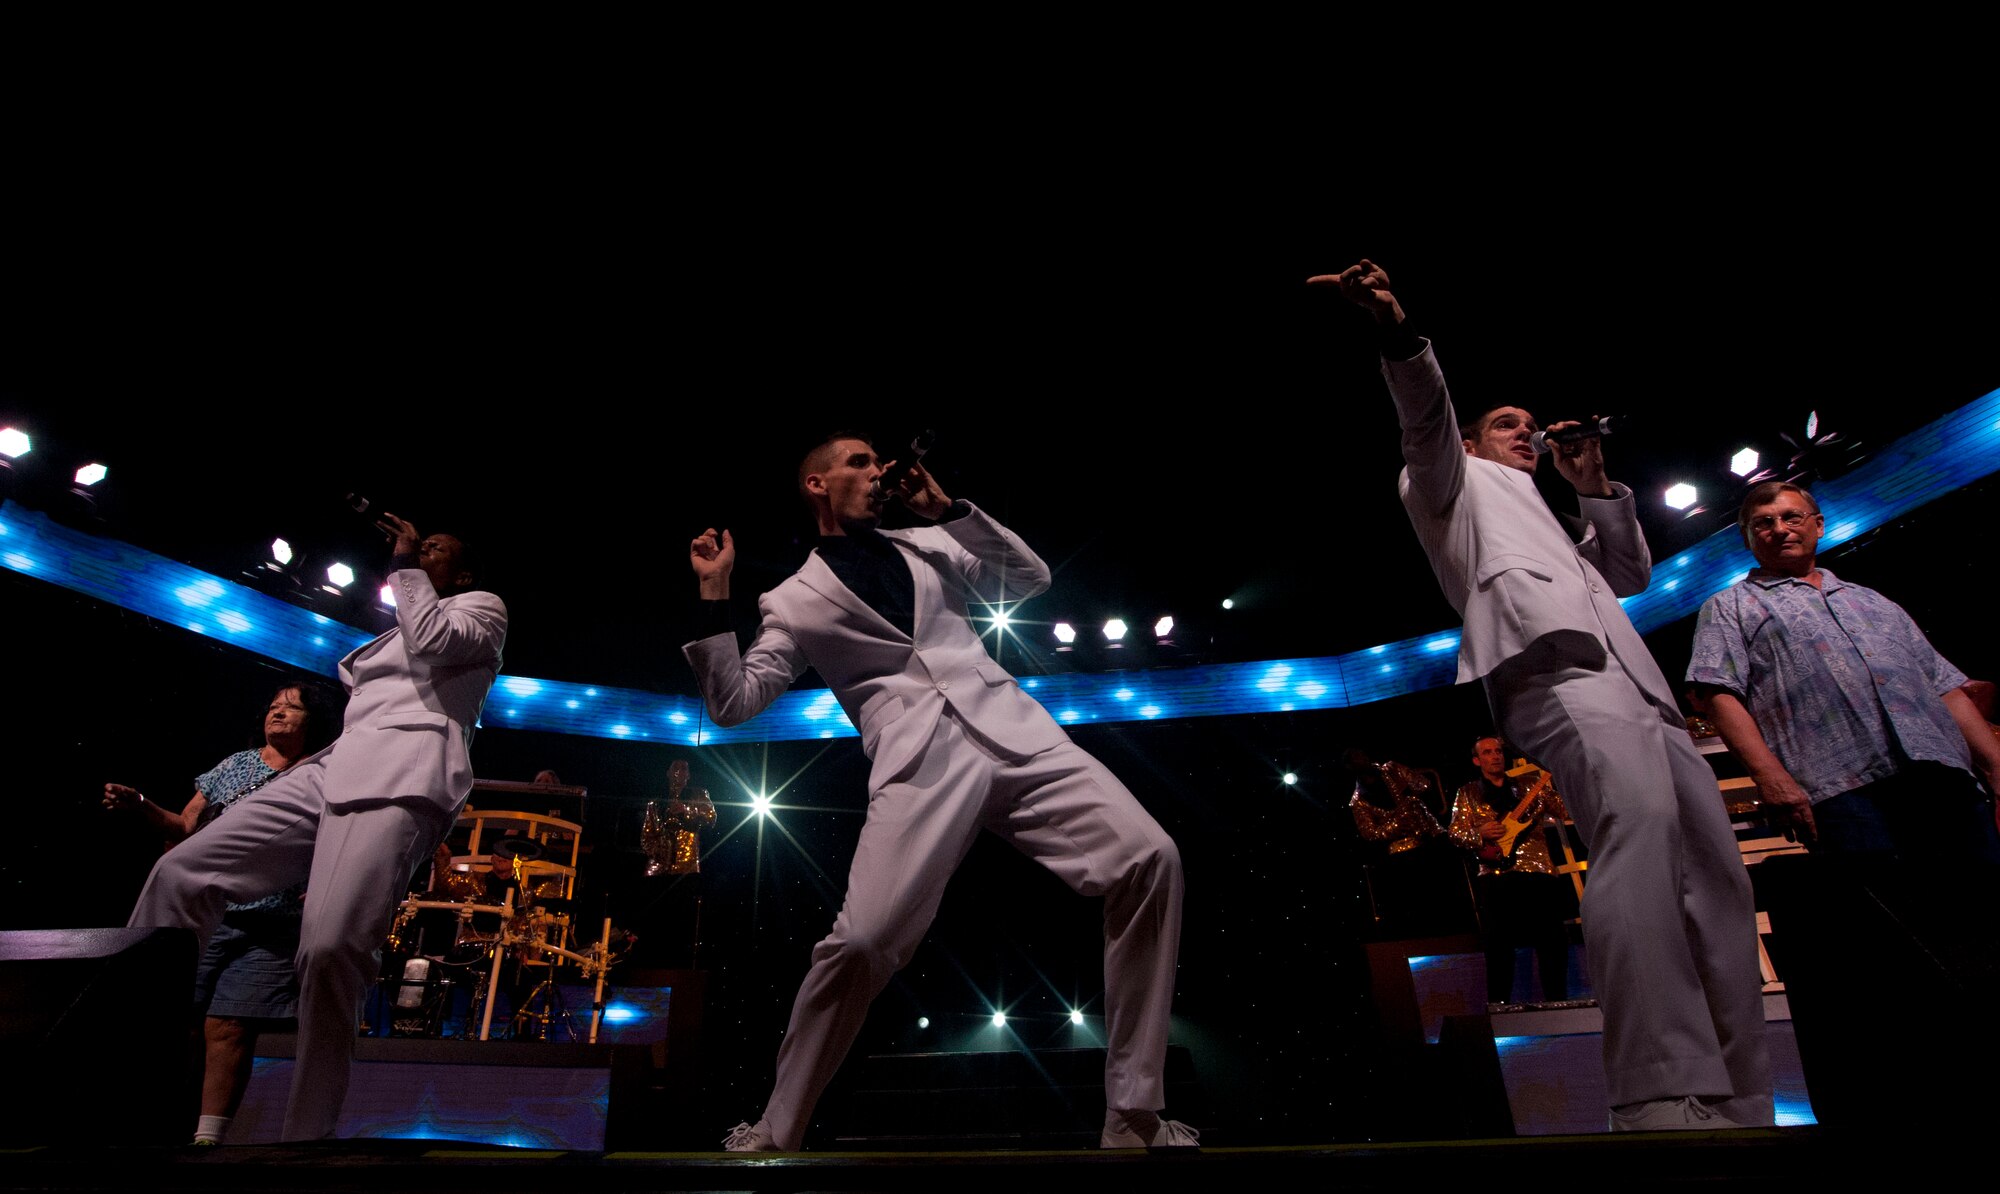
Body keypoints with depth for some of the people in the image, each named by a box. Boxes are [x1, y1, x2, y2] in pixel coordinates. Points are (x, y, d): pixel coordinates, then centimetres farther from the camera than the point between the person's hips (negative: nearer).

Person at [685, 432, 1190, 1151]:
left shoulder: (925, 542, 26)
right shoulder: (795, 600, 17)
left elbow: (1031, 577, 22)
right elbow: (734, 703, 11)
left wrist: (947, 508, 14)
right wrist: (715, 596, 3)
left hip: (1013, 731, 3)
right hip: (920, 760, -3)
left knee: (1149, 859, -17)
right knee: (863, 940, -21)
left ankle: (1134, 1119, -6)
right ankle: (776, 1133, 8)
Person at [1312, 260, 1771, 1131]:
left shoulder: (1554, 525, 45)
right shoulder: (1455, 481, 25)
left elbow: (1631, 571, 40)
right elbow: (1429, 414, 5)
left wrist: (1594, 488, 30)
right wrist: (1398, 333, -15)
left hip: (1639, 687, 9)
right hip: (1555, 665, -9)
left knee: (1714, 865, -7)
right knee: (1641, 818, -33)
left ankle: (1737, 1103, -7)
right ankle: (1661, 1098, -41)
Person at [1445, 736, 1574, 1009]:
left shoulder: (1532, 784, 18)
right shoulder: (1468, 793, 14)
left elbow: (1566, 813, 11)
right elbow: (1455, 833, 8)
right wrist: (1479, 834, -12)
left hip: (1538, 867, 2)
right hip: (1495, 872, -2)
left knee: (1554, 935, -3)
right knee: (1498, 938, -10)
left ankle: (1557, 999, 11)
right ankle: (1498, 1002, -3)